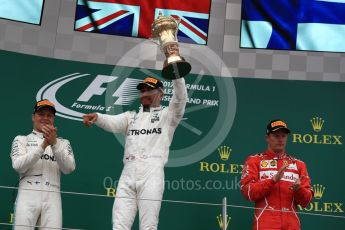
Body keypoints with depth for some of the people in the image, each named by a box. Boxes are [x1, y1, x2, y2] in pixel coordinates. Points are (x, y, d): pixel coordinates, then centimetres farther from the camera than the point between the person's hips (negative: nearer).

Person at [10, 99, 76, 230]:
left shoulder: (63, 143, 17)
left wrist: (54, 143, -13)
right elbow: (18, 166, -4)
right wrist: (43, 145, -12)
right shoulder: (21, 140, 14)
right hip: (28, 196, -1)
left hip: (52, 198, 1)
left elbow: (69, 168, -1)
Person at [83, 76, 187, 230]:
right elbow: (113, 123, 4)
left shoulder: (167, 115, 14)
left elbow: (180, 99, -5)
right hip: (128, 175, 4)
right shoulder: (131, 116, 23)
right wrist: (97, 117, -19)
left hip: (151, 174, -4)